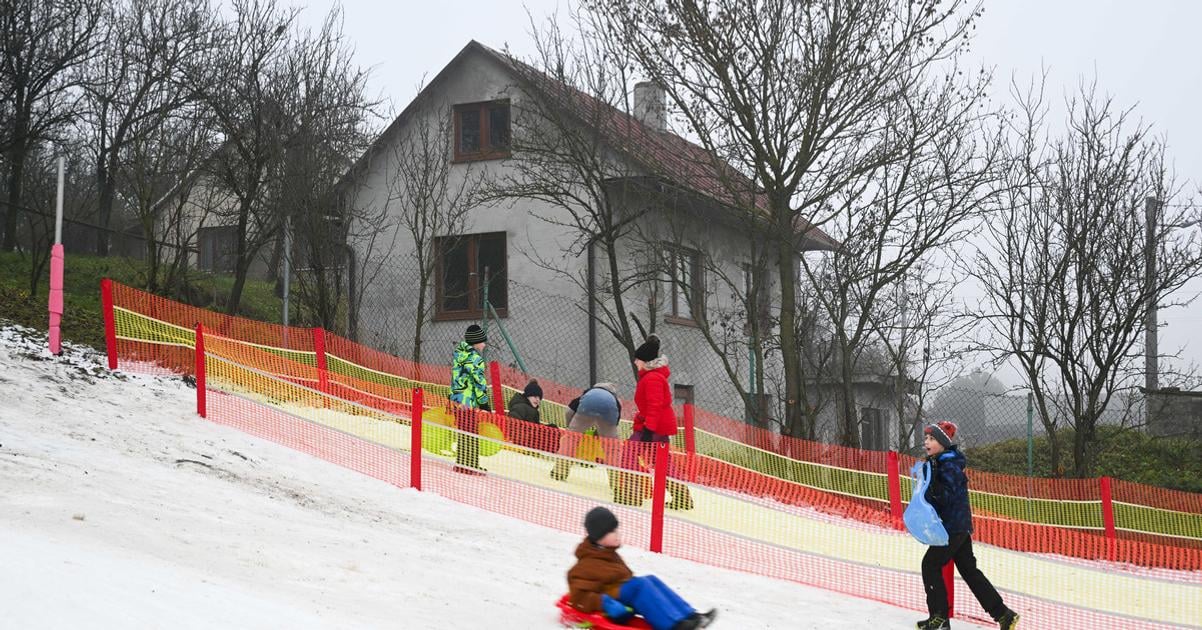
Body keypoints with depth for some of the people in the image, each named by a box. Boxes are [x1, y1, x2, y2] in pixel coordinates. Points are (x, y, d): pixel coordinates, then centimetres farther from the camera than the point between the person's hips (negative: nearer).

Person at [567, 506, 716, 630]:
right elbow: (579, 597, -18)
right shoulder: (586, 565, -11)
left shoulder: (610, 554, 17)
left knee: (650, 580, -11)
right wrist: (604, 603, -30)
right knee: (640, 584, -28)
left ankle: (689, 616, -21)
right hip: (609, 612, -9)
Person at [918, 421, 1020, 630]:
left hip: (954, 526, -10)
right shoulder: (941, 462, 13)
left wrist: (931, 479, -34)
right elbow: (937, 495, 20)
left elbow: (946, 496, -25)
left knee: (930, 564, -4)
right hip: (960, 526, 10)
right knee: (969, 570, 12)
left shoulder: (949, 465, -17)